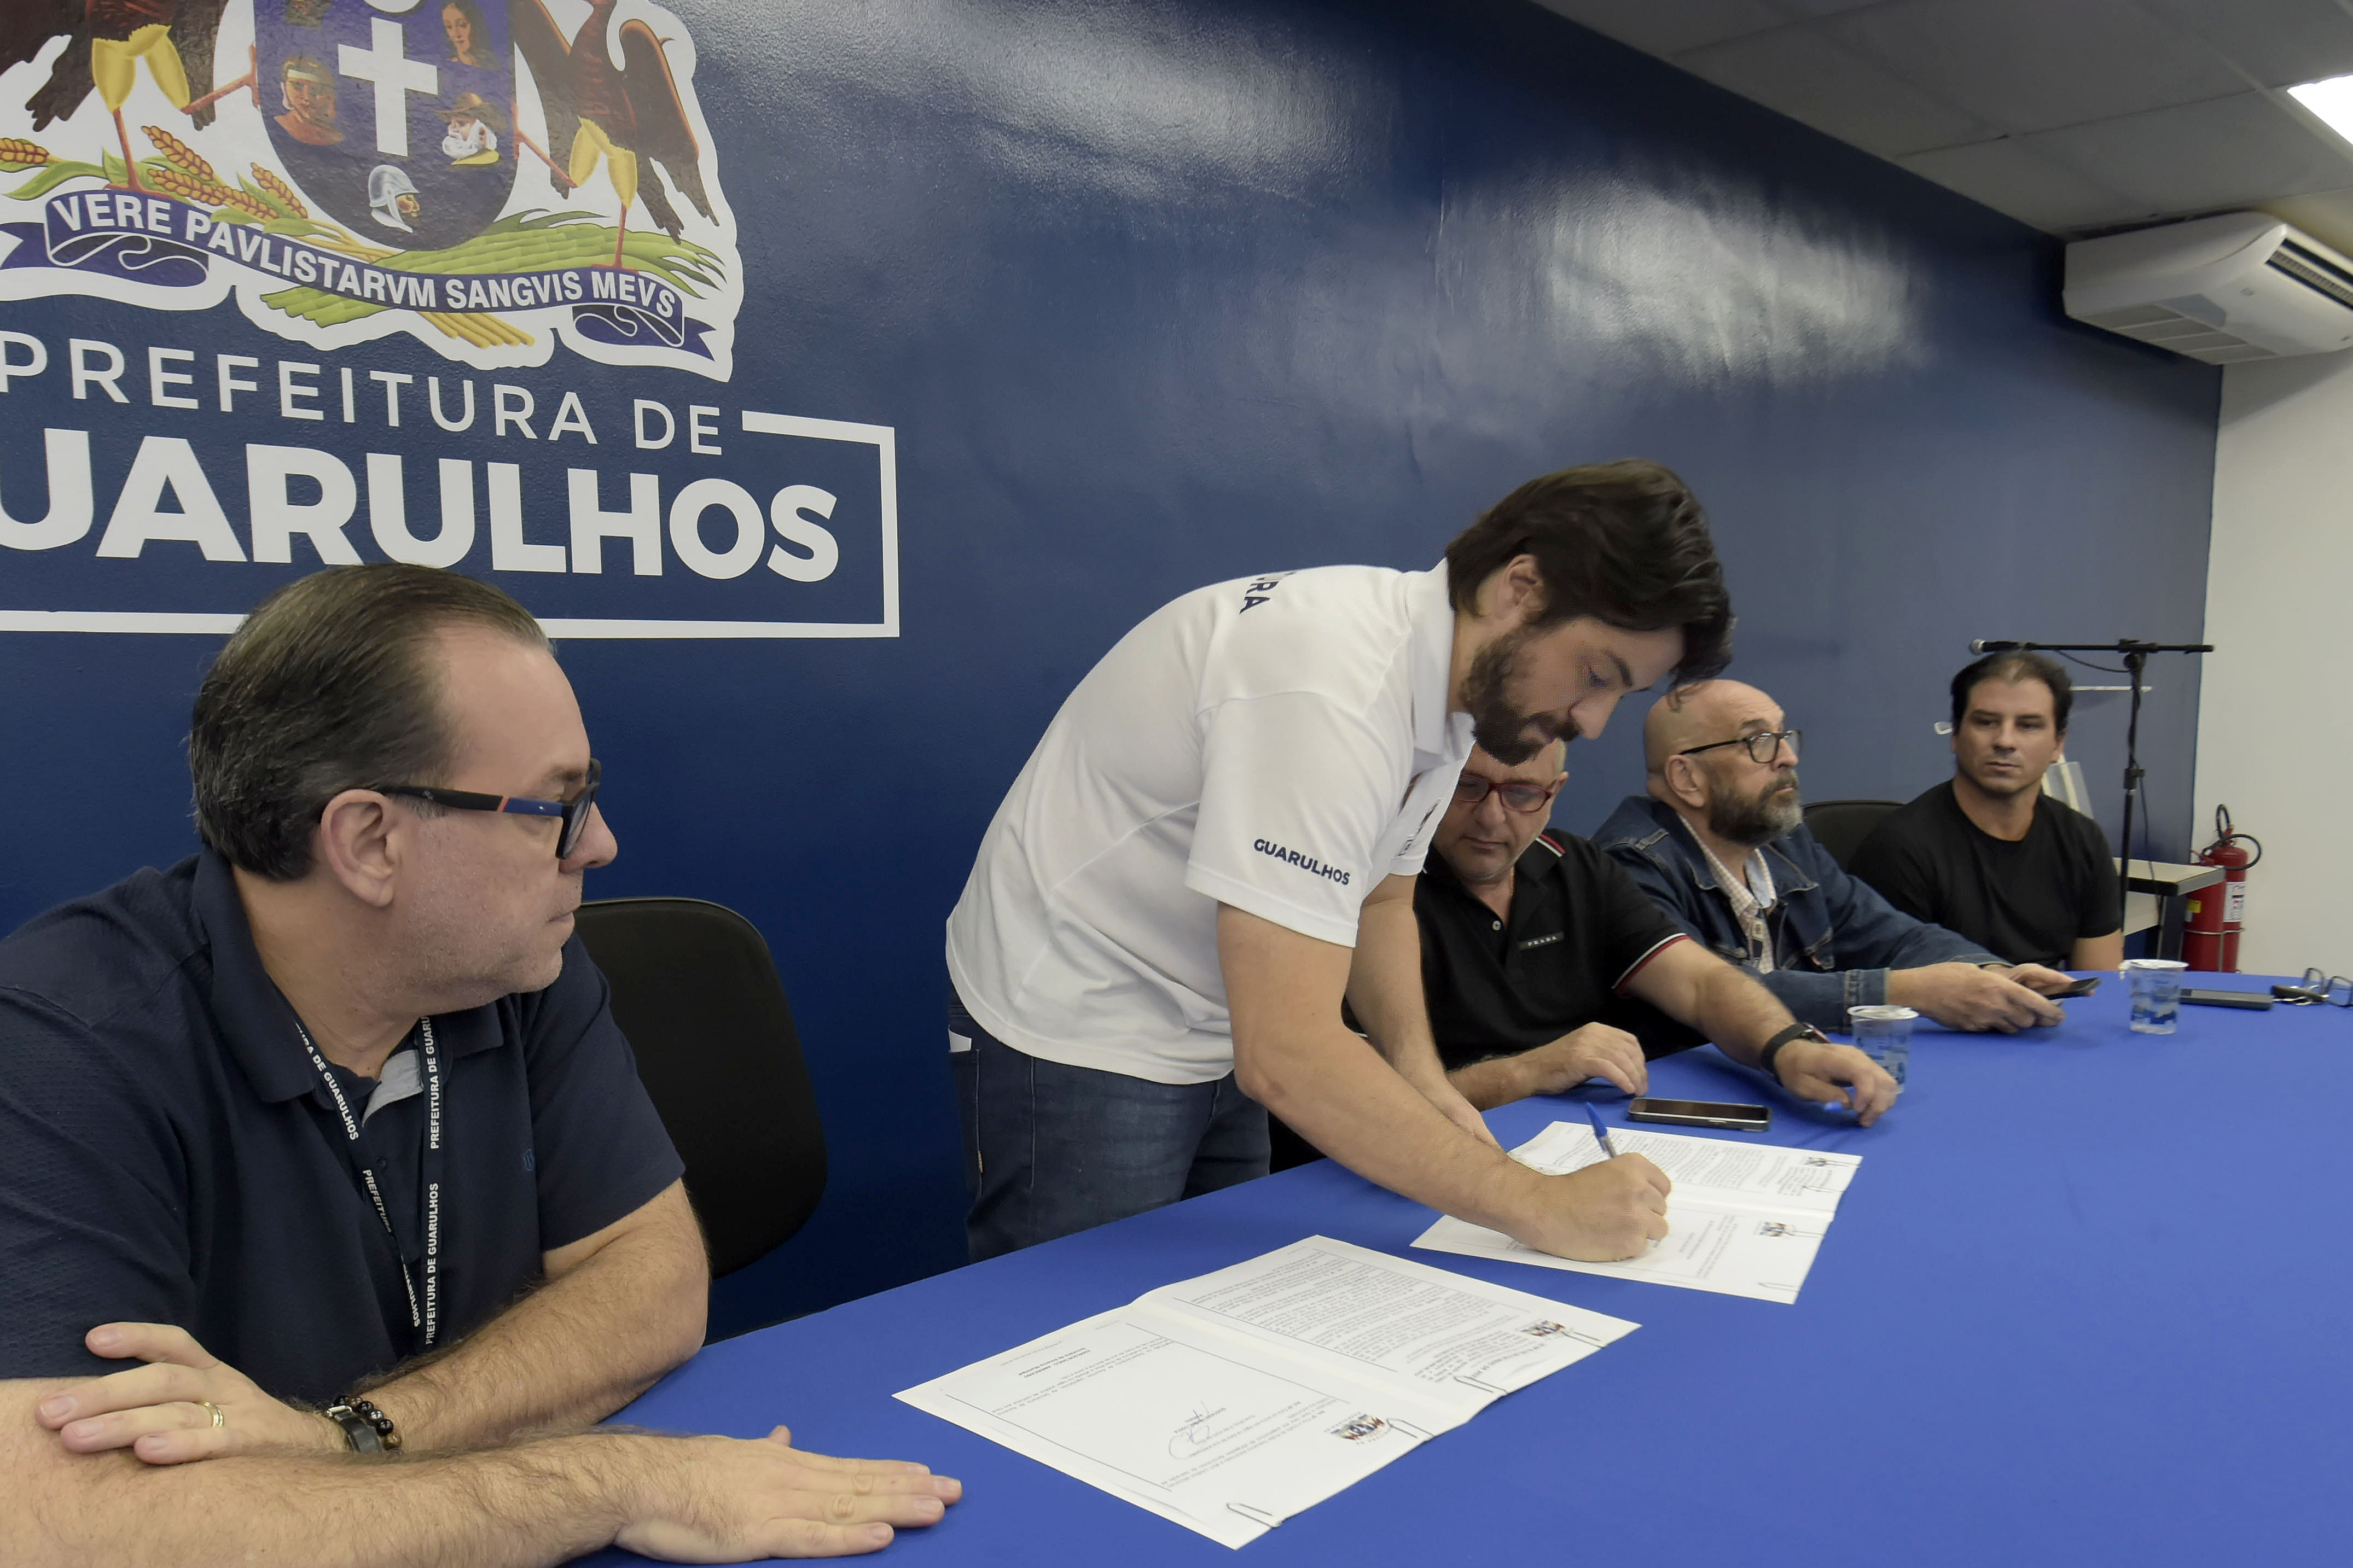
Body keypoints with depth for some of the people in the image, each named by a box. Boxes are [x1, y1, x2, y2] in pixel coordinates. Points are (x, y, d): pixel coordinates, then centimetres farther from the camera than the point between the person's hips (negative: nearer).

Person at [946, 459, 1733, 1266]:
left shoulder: (1458, 683, -2)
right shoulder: (1327, 689, -32)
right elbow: (1285, 1056, -36)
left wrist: (1421, 1078, -6)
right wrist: (1542, 1208, -29)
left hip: (1218, 1040, 9)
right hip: (1074, 1039, -8)